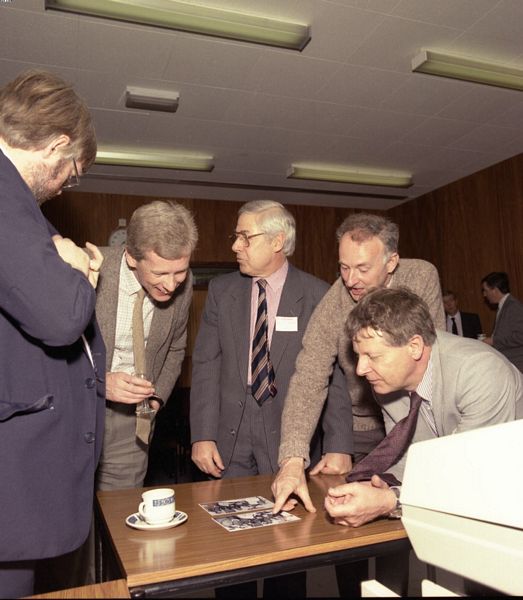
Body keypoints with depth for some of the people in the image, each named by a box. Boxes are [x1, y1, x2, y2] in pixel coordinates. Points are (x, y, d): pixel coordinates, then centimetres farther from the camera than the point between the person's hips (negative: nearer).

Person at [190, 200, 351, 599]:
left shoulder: (317, 295, -5)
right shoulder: (222, 290, 4)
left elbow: (335, 374, -6)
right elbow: (206, 365, 1)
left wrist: (337, 448, -11)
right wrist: (202, 435, -5)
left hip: (288, 437, -2)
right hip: (230, 437, 2)